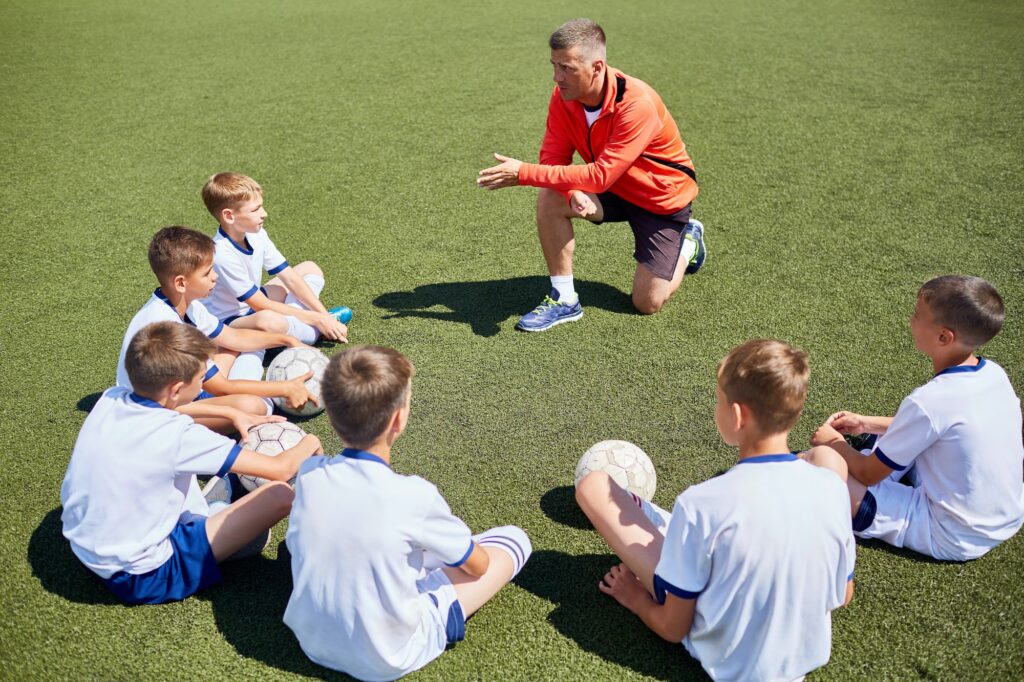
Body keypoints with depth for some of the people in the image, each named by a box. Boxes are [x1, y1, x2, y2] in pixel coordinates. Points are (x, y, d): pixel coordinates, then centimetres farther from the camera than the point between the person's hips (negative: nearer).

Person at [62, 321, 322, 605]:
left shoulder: (109, 399, -8)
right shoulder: (179, 436, -26)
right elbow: (280, 469, -20)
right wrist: (309, 443, 1)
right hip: (144, 578, -7)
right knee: (279, 494, -16)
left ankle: (201, 509, 13)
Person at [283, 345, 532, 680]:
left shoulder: (308, 474, -14)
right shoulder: (415, 495, -27)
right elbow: (478, 565, -9)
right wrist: (448, 549, 15)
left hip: (313, 641, 5)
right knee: (514, 539, 0)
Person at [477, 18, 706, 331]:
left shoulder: (637, 104, -34)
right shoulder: (564, 95, -15)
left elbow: (601, 176, -37)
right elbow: (554, 157, -13)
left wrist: (523, 173, -39)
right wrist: (574, 192, -38)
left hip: (662, 197, -5)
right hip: (614, 188, 5)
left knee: (648, 303, -5)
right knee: (549, 199, -25)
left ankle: (688, 241, 26)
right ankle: (564, 299, -12)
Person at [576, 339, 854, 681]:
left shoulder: (700, 503, -29)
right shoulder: (833, 487, -17)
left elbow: (673, 628, -17)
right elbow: (842, 596, 0)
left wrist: (635, 598, 6)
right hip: (810, 653, 4)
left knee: (594, 485, -6)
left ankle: (643, 517, 32)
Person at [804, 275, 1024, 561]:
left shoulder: (929, 402, -27)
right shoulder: (995, 373, -4)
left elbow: (869, 475, -14)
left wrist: (834, 442, 5)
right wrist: (866, 424, 16)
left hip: (953, 539, -8)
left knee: (824, 458, -15)